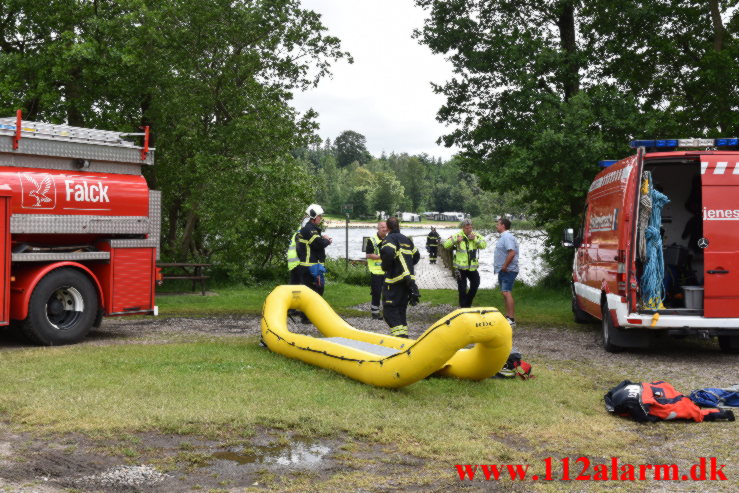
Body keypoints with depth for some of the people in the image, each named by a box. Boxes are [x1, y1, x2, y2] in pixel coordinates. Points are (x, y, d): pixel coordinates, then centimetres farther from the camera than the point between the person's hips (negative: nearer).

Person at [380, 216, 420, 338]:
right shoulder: (406, 239, 18)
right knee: (401, 310, 18)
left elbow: (388, 253, -27)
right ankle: (404, 334, 18)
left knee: (390, 310, -6)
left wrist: (385, 266, -11)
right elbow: (416, 256, 26)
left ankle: (400, 334, -20)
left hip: (394, 279, -8)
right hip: (408, 279, 8)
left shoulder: (389, 239, -7)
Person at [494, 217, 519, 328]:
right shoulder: (503, 236, 18)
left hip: (508, 270, -11)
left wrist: (504, 267, -21)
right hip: (503, 270, 11)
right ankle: (508, 316, 23)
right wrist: (501, 268, 15)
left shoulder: (507, 237, -16)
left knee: (506, 292, -17)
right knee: (505, 293, 15)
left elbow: (511, 253, -26)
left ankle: (511, 320, -21)